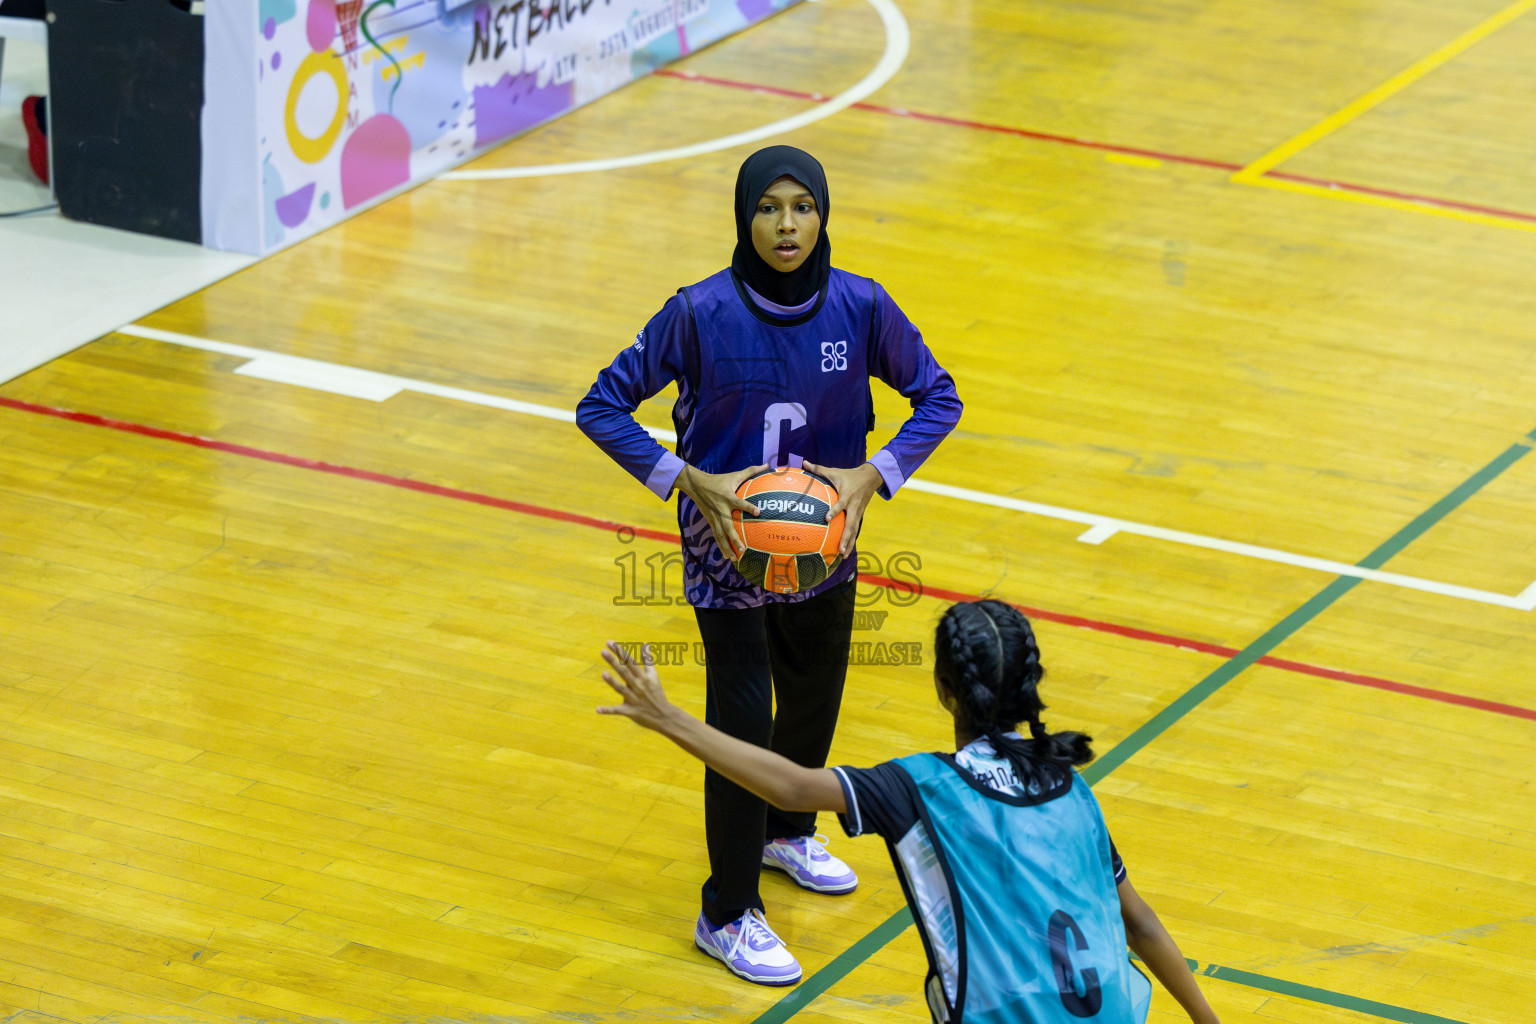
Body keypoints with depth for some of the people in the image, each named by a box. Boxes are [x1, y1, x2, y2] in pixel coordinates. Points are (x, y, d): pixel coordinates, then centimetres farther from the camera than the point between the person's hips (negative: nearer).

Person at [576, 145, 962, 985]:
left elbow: (937, 397, 1)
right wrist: (691, 483, -22)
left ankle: (787, 832, 51)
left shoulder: (860, 307, -11)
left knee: (814, 699, 21)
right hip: (727, 551, -4)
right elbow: (602, 407, -12)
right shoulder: (701, 314, -19)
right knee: (742, 722, -4)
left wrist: (871, 476, -13)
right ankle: (727, 916, 13)